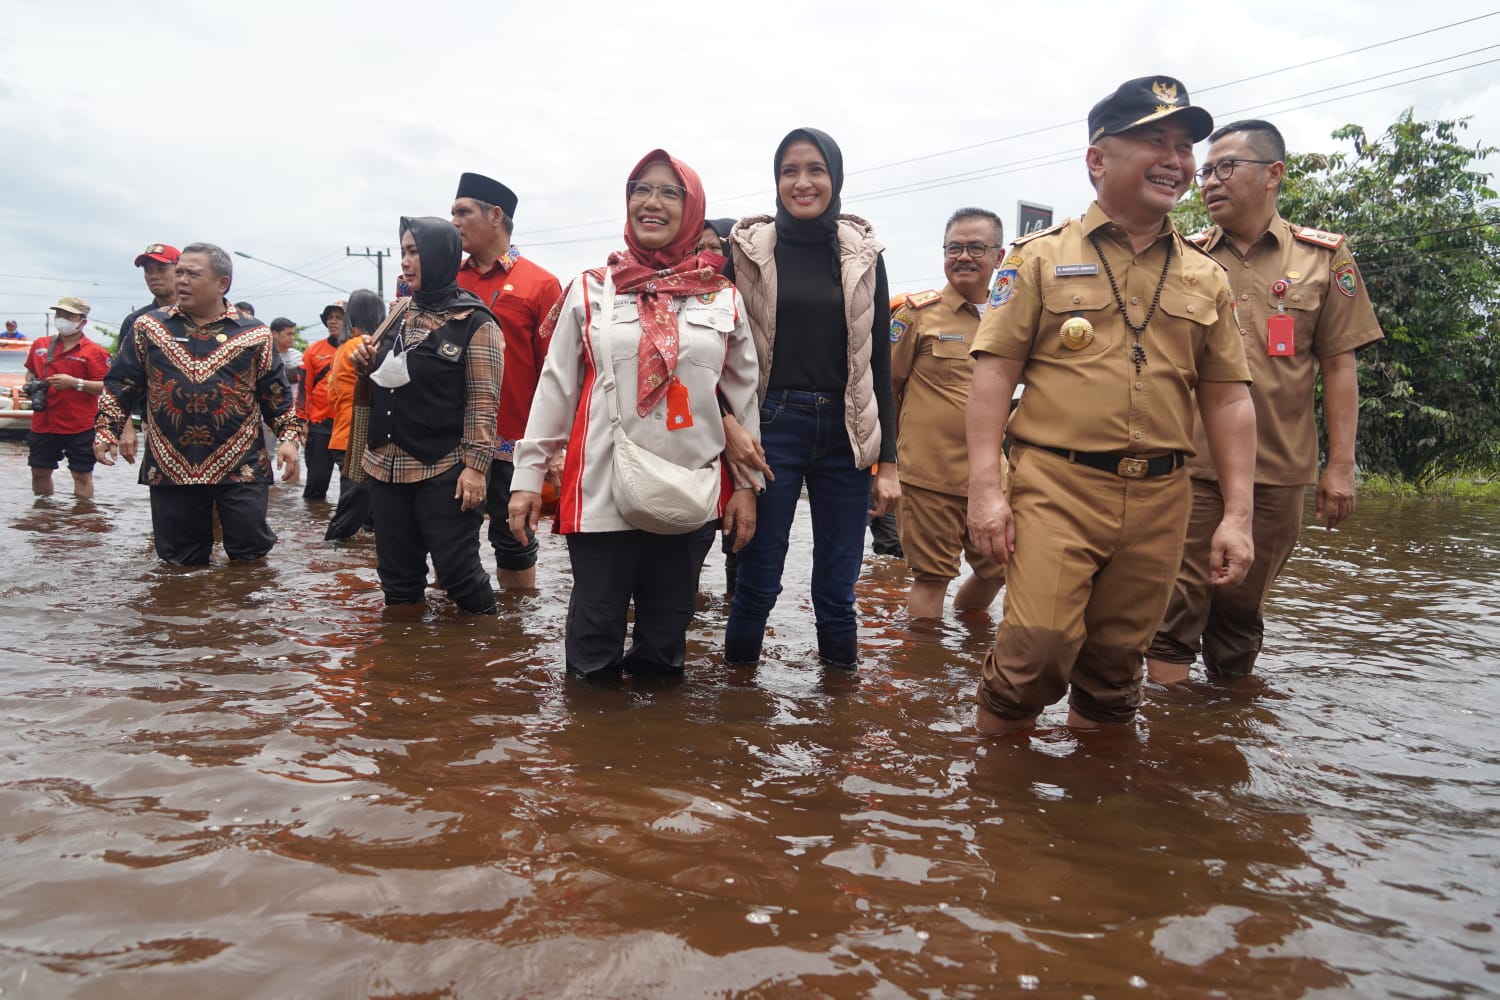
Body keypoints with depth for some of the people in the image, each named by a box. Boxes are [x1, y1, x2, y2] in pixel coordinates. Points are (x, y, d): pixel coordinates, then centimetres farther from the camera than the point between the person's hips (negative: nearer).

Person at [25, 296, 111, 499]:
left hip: (80, 427, -5)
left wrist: (75, 382, -22)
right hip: (43, 423, 5)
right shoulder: (40, 345, 10)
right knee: (39, 471, 13)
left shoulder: (93, 352, -7)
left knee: (82, 474, 0)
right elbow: (31, 373, 27)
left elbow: (107, 387, -12)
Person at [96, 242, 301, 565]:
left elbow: (277, 393, 7)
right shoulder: (149, 328, 8)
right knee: (181, 559, 10)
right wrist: (107, 431, 2)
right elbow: (120, 385, 11)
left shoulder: (254, 335, 4)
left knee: (250, 550, 2)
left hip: (240, 467, -1)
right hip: (170, 468, 2)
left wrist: (287, 437, -2)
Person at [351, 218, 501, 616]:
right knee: (397, 577, 13)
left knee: (457, 571, -1)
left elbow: (483, 402, -11)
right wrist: (367, 361, 2)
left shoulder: (475, 323, -9)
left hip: (443, 471, -6)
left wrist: (475, 465, -18)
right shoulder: (401, 311, 11)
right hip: (386, 466, 7)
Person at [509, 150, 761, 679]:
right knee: (595, 636, 6)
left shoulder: (723, 299, 7)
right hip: (600, 493, -1)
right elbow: (554, 389, 4)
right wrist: (528, 475, 0)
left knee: (666, 636, 13)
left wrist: (746, 483, 6)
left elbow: (744, 396, 10)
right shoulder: (591, 290, 3)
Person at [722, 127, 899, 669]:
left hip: (846, 432, 2)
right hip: (771, 426, -2)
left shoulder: (863, 253, 8)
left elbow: (879, 359, 7)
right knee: (758, 577, 0)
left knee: (838, 584, 6)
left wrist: (888, 460, 3)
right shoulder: (748, 247, 2)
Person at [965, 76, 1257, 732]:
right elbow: (994, 371, -2)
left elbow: (1227, 397, 14)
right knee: (1039, 647, -11)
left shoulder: (1205, 277, 14)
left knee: (1117, 660, 11)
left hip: (1160, 499, 4)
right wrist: (985, 488, -11)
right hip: (1057, 487, -3)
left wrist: (1237, 513, 8)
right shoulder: (1042, 257, 4)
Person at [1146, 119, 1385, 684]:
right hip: (1188, 465, 0)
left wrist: (1340, 466, 0)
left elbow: (1338, 367, 5)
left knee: (1243, 606, 12)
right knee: (1177, 605, -2)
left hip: (1280, 472, 0)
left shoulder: (1324, 257, 6)